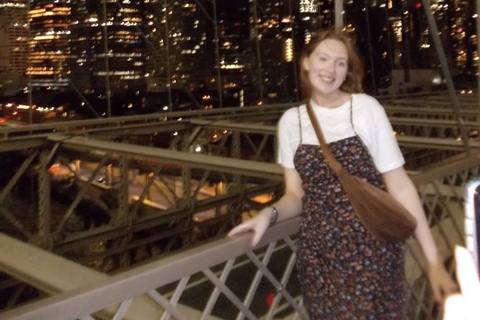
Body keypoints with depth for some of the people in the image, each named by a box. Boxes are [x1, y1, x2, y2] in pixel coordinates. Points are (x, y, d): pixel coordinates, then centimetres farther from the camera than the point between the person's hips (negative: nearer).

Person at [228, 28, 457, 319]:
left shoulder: (366, 108, -5)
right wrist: (270, 213, -14)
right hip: (318, 257, 3)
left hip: (372, 252, -2)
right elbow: (296, 195, 8)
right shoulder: (291, 121, 4)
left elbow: (399, 185, -5)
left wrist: (434, 260, -8)